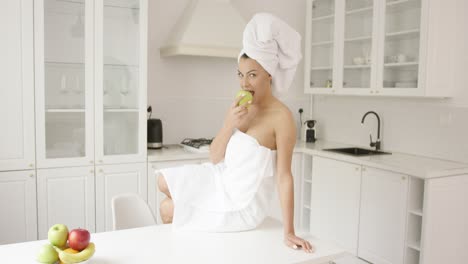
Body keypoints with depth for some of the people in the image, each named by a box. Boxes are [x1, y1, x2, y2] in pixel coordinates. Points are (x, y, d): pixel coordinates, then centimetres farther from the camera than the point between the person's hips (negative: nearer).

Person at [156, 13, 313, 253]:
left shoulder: (281, 116, -25)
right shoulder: (240, 109, -3)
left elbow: (284, 176, -25)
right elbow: (215, 158, -4)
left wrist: (288, 232, -24)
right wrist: (229, 124, -21)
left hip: (242, 204, -7)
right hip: (222, 182, 7)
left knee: (167, 211, 5)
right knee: (164, 182, 17)